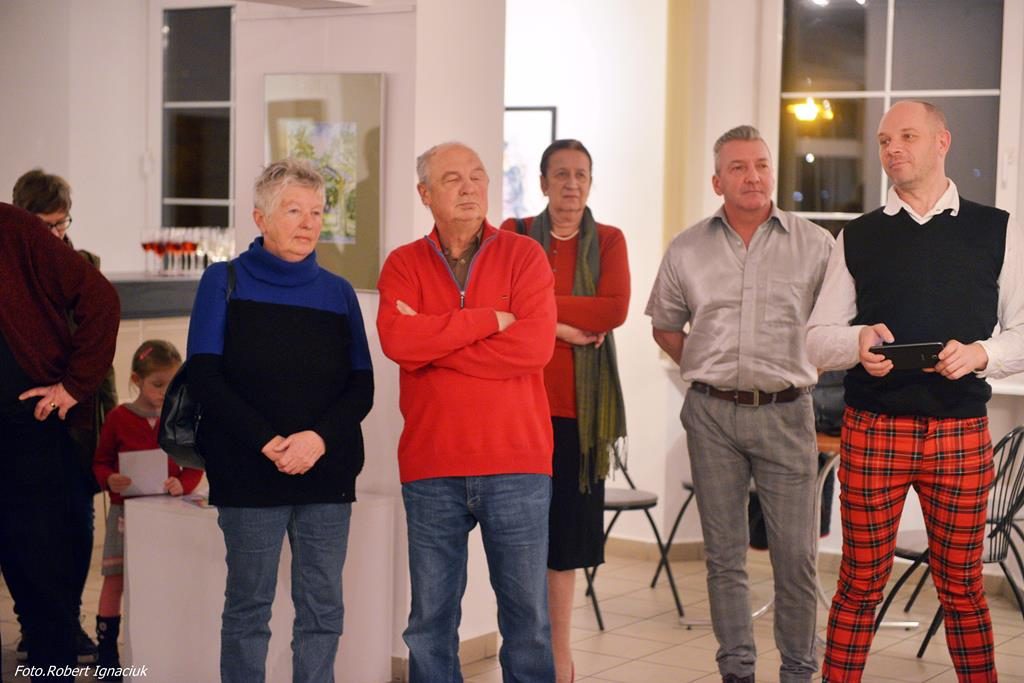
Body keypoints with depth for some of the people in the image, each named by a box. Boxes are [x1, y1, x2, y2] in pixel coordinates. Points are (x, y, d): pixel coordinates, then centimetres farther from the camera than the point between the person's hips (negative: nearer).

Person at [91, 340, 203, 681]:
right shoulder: (118, 418, -3)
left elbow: (195, 463, 5)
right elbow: (100, 462, 3)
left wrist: (182, 483, -15)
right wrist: (110, 480, -17)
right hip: (125, 509, -1)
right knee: (114, 580, -2)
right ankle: (106, 651, 6)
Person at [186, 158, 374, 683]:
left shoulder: (338, 292, 12)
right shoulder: (224, 282, 4)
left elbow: (361, 385, 6)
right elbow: (204, 377, -4)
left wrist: (320, 437, -13)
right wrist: (267, 442, -14)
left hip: (327, 474, 3)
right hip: (248, 477, -3)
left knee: (323, 610, 3)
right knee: (248, 607, 0)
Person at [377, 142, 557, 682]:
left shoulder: (523, 255, 2)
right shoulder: (404, 264, 6)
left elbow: (535, 345, -13)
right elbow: (396, 339, -13)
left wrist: (431, 345, -10)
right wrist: (490, 320, -13)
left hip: (517, 463, -1)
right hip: (431, 468, 1)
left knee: (528, 611, 7)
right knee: (431, 617, 9)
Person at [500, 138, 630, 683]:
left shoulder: (608, 241, 9)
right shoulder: (514, 235, 8)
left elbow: (616, 309, -7)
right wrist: (563, 326, -14)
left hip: (580, 406, 1)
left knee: (565, 534, 3)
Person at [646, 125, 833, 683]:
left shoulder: (815, 245, 1)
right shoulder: (687, 250, 7)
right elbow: (664, 325, 18)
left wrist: (800, 367, 0)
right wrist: (703, 369, 7)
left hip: (785, 412, -2)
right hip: (712, 413, 2)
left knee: (795, 554, 0)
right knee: (724, 553, 8)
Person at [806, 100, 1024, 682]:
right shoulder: (858, 237, 9)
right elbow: (818, 337, 8)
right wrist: (858, 342, -14)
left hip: (962, 433, -1)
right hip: (872, 431, 1)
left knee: (962, 585, 7)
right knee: (861, 583, 5)